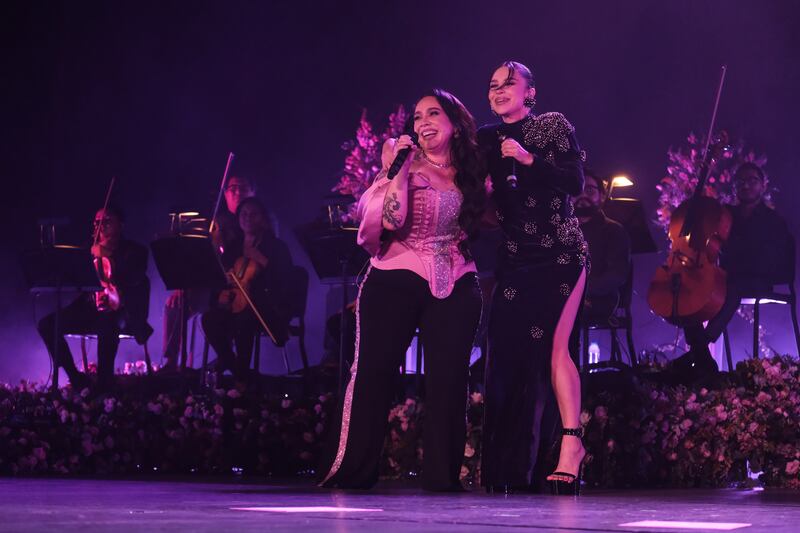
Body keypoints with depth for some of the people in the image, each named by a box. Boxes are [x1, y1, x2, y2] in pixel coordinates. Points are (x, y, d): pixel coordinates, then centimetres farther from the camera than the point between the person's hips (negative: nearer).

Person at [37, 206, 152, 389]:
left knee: (106, 325, -42)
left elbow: (133, 280, -14)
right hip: (91, 310, 5)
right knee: (47, 324, -16)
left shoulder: (135, 251, 5)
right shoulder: (90, 250, 18)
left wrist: (109, 258, -19)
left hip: (122, 313, -5)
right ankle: (75, 378, -11)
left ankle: (104, 381, -29)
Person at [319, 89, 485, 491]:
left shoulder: (471, 172, 11)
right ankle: (352, 469, 2)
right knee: (373, 371, -4)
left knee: (448, 378, -2)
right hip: (395, 281, -2)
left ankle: (442, 472, 3)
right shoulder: (405, 165, 1)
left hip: (455, 286, 3)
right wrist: (399, 169, -13)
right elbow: (391, 219, -14)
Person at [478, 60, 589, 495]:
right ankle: (508, 470, 4)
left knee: (553, 343, -15)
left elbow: (575, 183, -9)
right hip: (514, 258, 4)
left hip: (560, 252, -4)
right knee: (507, 353, -1)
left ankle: (571, 441, -12)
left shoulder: (554, 126, 0)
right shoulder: (487, 139, 11)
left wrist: (530, 160, -17)